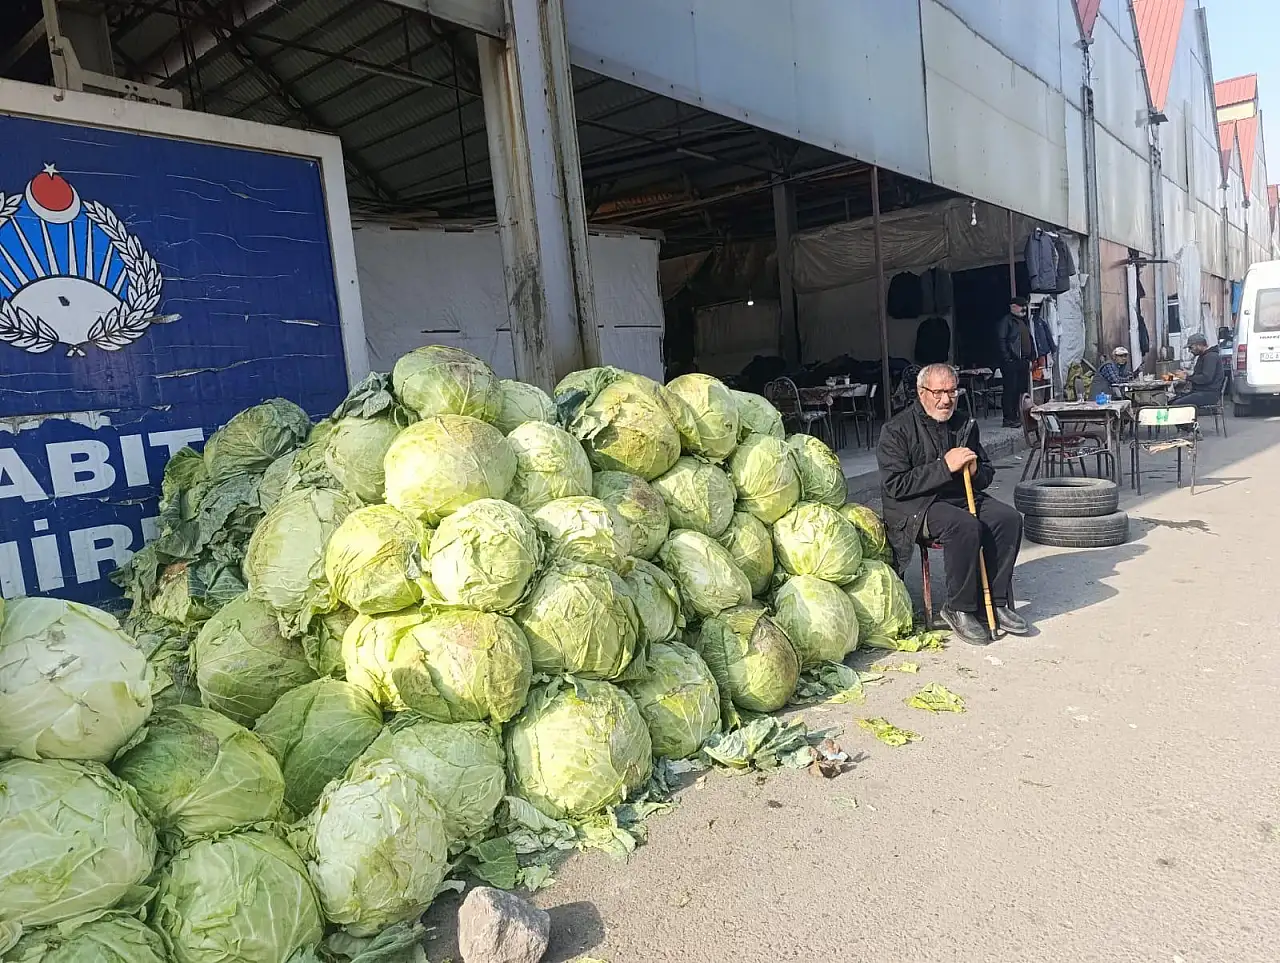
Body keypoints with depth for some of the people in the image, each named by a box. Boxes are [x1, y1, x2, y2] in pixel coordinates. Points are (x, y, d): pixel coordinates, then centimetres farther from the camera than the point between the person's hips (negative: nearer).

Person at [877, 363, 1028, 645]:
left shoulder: (964, 425, 14)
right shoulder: (897, 430, -7)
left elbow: (987, 472, 23)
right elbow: (895, 485, -17)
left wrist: (974, 470, -4)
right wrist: (945, 467, -20)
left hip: (961, 496, 7)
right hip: (914, 506, -7)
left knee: (1009, 518, -17)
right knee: (966, 526, -32)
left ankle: (996, 602, -8)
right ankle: (959, 609, -17)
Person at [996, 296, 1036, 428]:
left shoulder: (1025, 321, 21)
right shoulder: (1006, 321, -6)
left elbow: (1030, 339, 25)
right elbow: (1001, 340, -14)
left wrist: (1031, 358, 17)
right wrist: (1007, 358, -19)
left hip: (1024, 361, 9)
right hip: (1011, 362, -9)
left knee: (1022, 390, 10)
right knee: (1010, 390, -8)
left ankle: (1018, 417, 18)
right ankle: (1008, 419, -5)